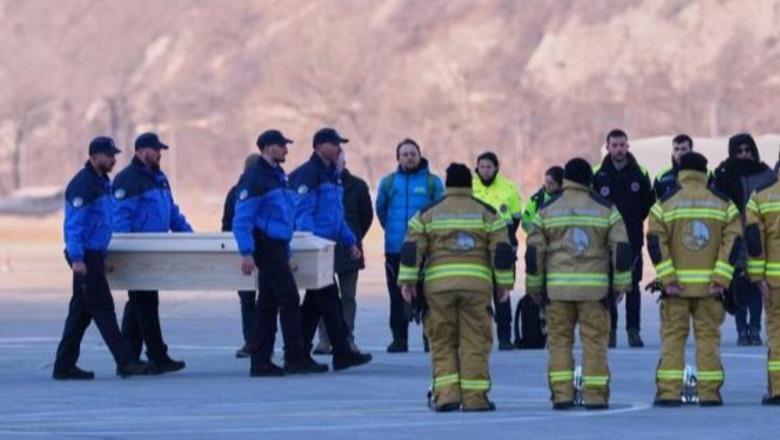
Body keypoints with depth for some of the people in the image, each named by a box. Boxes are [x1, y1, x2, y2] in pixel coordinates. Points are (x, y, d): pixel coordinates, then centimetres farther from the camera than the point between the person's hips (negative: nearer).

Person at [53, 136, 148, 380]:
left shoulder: (101, 183, 16)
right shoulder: (83, 185, -15)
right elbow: (73, 224, -19)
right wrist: (77, 258, -24)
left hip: (94, 256, 10)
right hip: (86, 257, -10)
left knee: (81, 312, 10)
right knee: (103, 308, -8)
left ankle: (64, 366, 12)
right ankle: (125, 362, -8)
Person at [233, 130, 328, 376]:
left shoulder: (277, 175, 17)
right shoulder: (255, 177, -12)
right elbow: (242, 219, -17)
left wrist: (287, 254, 21)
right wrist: (246, 253, -24)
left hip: (278, 247, 9)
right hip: (267, 246, -9)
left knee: (268, 304, 9)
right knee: (289, 300, -10)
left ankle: (261, 361, 11)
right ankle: (296, 358, -7)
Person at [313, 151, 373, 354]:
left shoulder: (357, 186, 3)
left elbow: (367, 215, 13)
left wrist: (354, 239, 11)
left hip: (348, 251, 1)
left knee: (348, 296, 5)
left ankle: (347, 338, 9)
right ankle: (324, 339, 2)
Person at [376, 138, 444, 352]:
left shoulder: (432, 182, 1)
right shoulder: (388, 182, 7)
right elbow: (381, 210, 19)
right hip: (395, 249, 2)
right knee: (398, 295, 2)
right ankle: (399, 338, 6)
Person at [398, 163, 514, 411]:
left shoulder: (428, 214, 10)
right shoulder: (487, 213, 9)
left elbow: (412, 249, 2)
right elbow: (501, 251, 4)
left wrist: (407, 281, 3)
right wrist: (504, 283, 8)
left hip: (438, 282, 0)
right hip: (477, 283, 0)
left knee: (442, 341, 7)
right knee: (475, 341, 3)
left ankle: (446, 393, -3)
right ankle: (474, 397, 0)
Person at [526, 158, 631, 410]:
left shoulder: (547, 210, 5)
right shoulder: (606, 209, 3)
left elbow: (533, 252, 3)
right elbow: (621, 249, 0)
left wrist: (534, 287, 11)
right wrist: (621, 285, 6)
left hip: (557, 286, 1)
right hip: (595, 286, -1)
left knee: (559, 340, 6)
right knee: (595, 341, 3)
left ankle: (562, 395, -1)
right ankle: (595, 396, -1)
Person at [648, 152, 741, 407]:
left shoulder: (665, 202, 1)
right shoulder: (723, 202, 5)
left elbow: (655, 241, -8)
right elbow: (733, 241, -4)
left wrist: (667, 278, -9)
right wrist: (721, 278, -8)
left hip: (676, 284, -1)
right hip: (710, 284, 1)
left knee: (672, 336, 3)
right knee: (708, 336, 5)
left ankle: (669, 392, -3)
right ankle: (709, 393, 2)